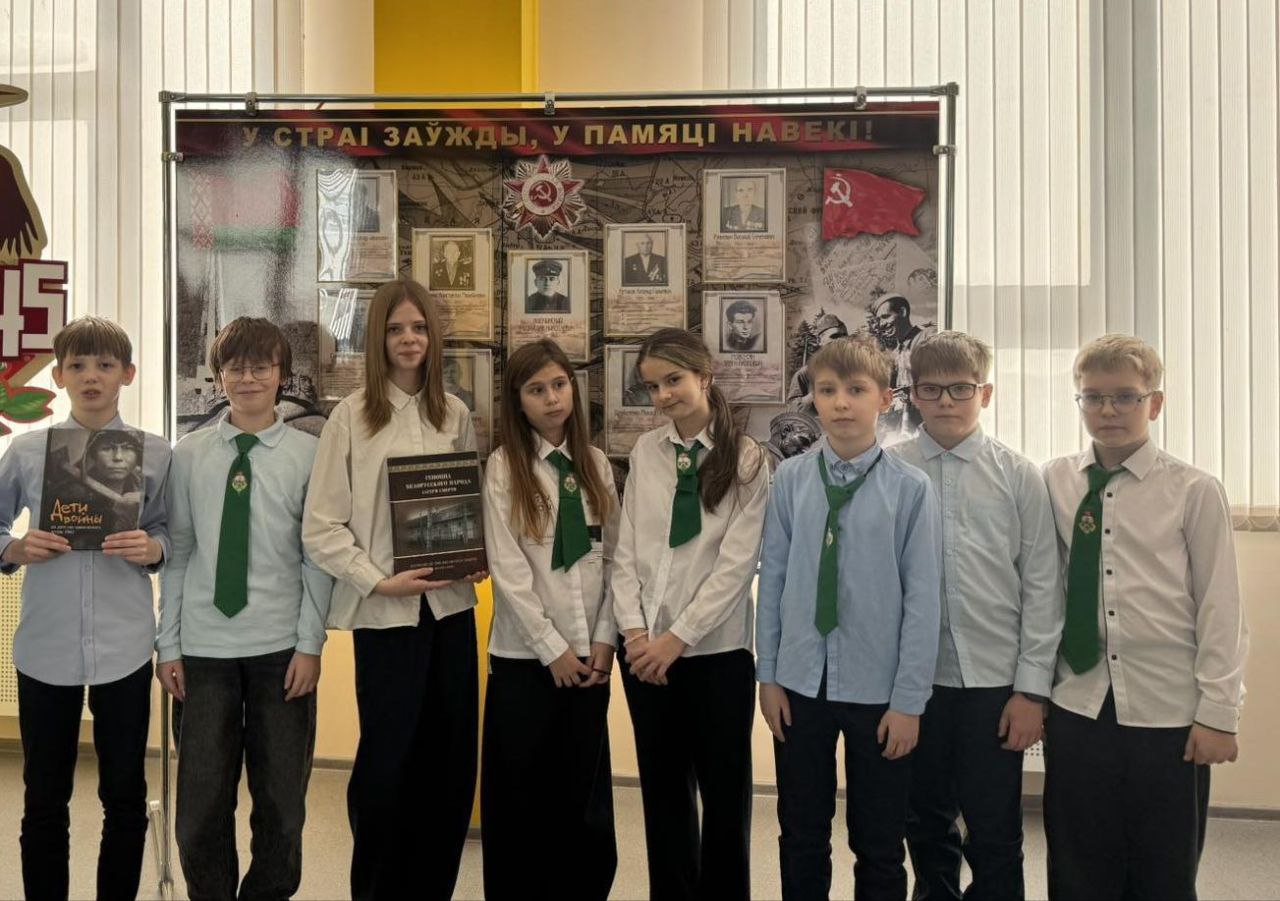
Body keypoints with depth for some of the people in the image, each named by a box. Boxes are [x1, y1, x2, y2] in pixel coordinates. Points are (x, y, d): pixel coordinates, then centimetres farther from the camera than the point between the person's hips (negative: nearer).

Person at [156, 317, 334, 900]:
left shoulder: (309, 455, -1)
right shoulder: (189, 455, 3)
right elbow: (177, 552, 4)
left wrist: (310, 644, -5)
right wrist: (168, 645, 2)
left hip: (280, 648, -1)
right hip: (204, 648, 1)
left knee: (281, 797, 10)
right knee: (202, 799, 6)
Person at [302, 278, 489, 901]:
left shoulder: (454, 415, 8)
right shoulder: (351, 416, -4)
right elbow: (320, 529, -6)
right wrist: (378, 580, -14)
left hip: (451, 604, 4)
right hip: (385, 613, -4)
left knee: (450, 758, 9)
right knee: (387, 759, 3)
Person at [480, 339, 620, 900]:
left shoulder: (595, 463, 7)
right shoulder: (504, 466, -5)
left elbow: (611, 557, 6)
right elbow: (507, 570, -10)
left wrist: (603, 640, -2)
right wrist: (552, 648, -11)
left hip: (588, 654, 3)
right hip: (525, 656, -3)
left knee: (585, 792, 8)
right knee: (522, 796, 5)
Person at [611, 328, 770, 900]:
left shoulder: (748, 460, -6)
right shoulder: (646, 451, 5)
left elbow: (736, 564, -11)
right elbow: (626, 551, 5)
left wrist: (678, 637, -14)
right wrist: (635, 630, -6)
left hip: (715, 649, -3)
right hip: (645, 649, 4)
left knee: (724, 791, 6)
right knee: (663, 789, 14)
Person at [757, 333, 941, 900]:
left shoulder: (910, 488, -10)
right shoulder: (790, 479, -2)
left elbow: (922, 599, -8)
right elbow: (772, 580, 3)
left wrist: (909, 701, -7)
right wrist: (768, 675, 4)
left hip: (879, 691, -2)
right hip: (800, 684, 2)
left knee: (879, 848, 13)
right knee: (801, 838, 17)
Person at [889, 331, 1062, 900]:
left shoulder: (1019, 476, 0)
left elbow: (1042, 587, 1)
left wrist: (1032, 688, -3)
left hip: (994, 681, -1)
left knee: (995, 838, 6)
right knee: (925, 828, 15)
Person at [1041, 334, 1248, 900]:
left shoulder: (1194, 492, -5)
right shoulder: (1054, 483, 2)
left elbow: (1220, 607, -4)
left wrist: (1218, 712, -6)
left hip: (1168, 713, -2)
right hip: (1077, 708, 2)